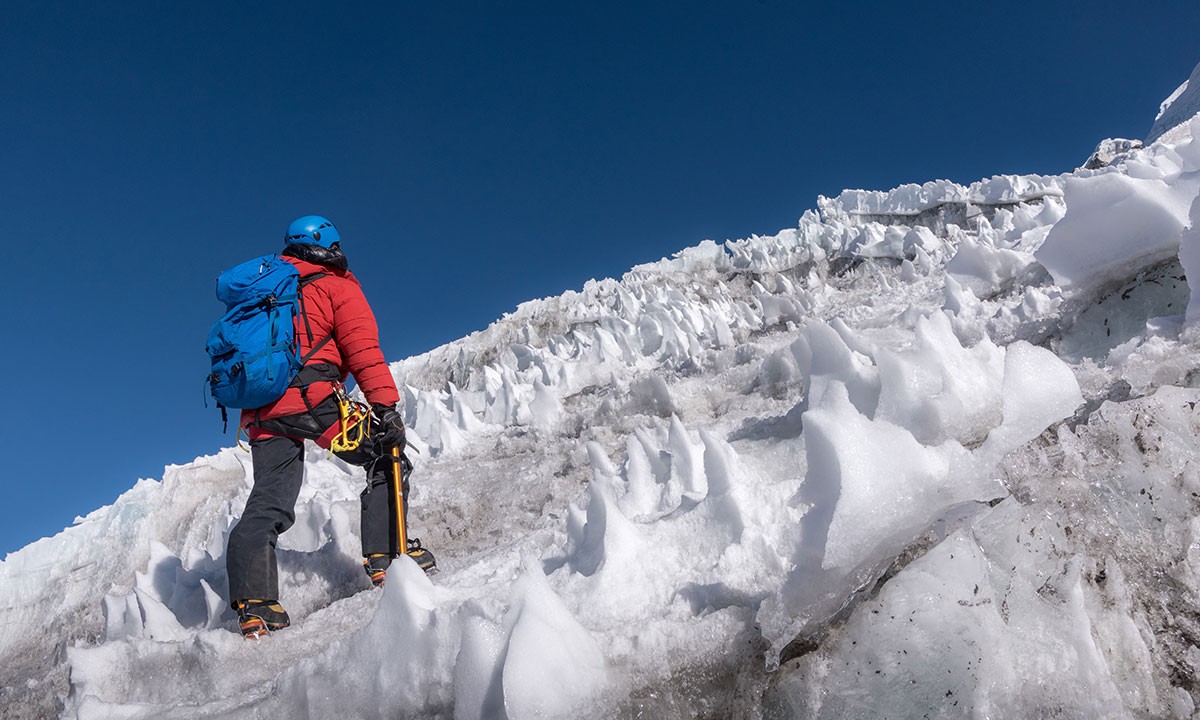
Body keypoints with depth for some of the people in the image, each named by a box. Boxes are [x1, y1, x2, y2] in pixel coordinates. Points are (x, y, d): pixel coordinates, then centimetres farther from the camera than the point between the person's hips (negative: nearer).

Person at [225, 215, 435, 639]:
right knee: (387, 457, 8)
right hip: (312, 400, -6)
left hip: (261, 410, 6)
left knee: (268, 503, 5)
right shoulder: (336, 285, 7)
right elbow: (363, 349, -6)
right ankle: (386, 556, 1)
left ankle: (253, 605, -3)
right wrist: (385, 404, -11)